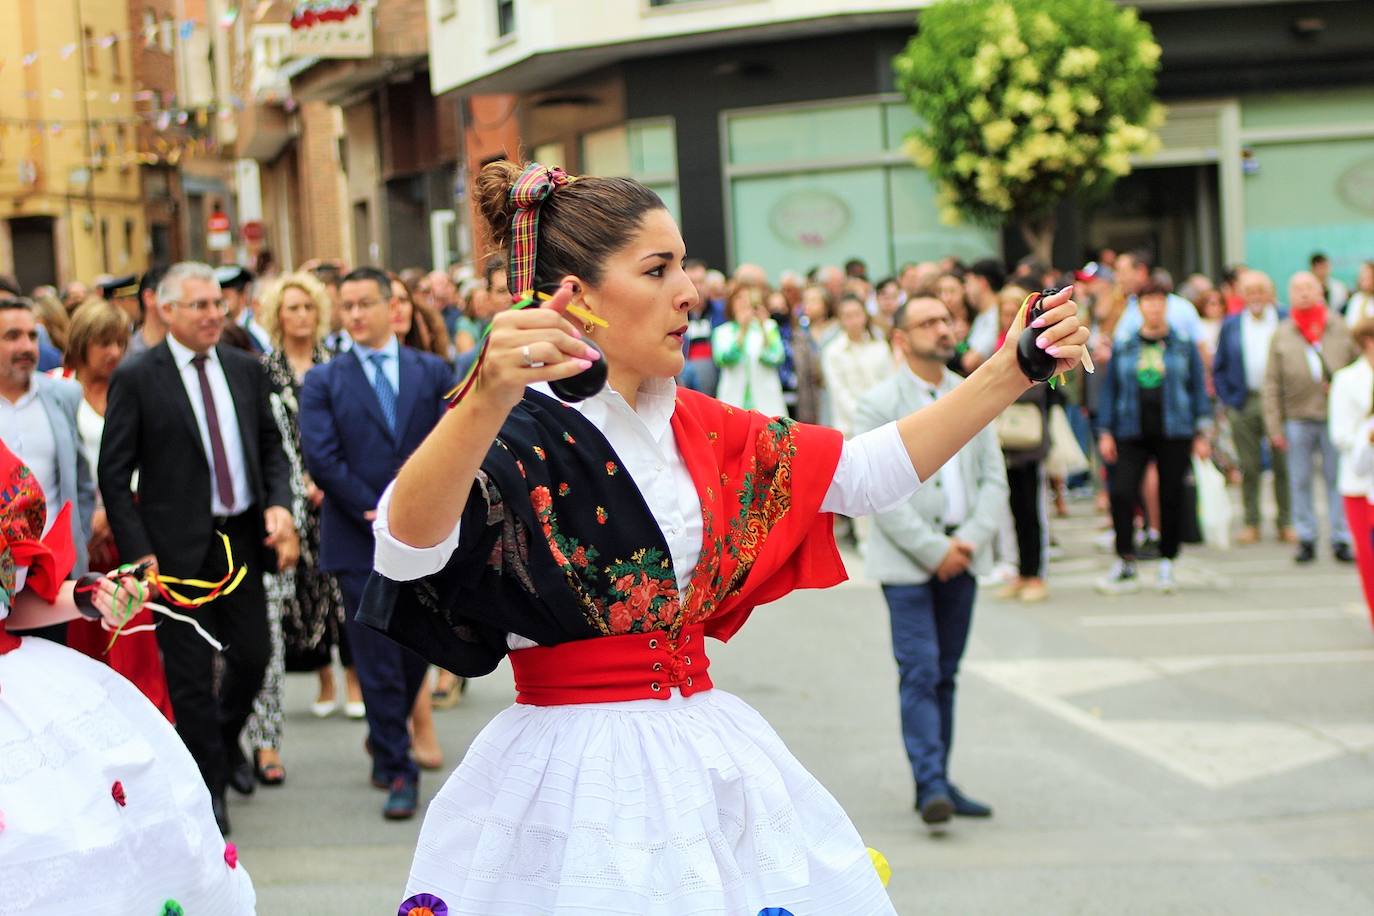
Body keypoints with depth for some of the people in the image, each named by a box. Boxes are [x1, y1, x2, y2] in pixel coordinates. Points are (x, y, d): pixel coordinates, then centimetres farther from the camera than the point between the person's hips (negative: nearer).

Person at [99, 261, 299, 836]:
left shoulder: (246, 370, 8)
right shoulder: (136, 379, -7)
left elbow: (271, 448, 14)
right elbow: (114, 475, -6)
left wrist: (279, 505, -5)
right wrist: (138, 553, -12)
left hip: (242, 539, 4)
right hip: (178, 546, -4)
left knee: (253, 655, 10)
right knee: (191, 671, 3)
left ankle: (227, 739, 40)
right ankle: (208, 784, 17)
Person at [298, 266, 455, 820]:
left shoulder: (433, 373, 8)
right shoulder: (323, 381, 3)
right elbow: (322, 458, -6)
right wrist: (378, 514, -12)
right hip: (359, 542, -2)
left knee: (416, 654, 11)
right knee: (379, 664, -2)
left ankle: (385, 741, 35)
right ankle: (397, 774, 6)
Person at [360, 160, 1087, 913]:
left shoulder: (695, 427, 10)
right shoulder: (522, 435, -13)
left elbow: (866, 472, 12)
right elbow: (408, 546, -33)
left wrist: (1011, 372, 3)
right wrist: (485, 402, -51)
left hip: (712, 760, 7)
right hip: (572, 779, -7)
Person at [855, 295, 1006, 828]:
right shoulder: (879, 404, -5)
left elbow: (994, 478, 9)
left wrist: (971, 539, -7)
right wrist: (932, 550, -14)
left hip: (962, 558, 5)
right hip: (907, 562, -5)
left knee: (946, 675, 10)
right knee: (919, 673, -10)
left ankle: (939, 781, 15)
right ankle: (930, 784, -11)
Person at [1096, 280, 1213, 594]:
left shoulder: (1184, 346, 5)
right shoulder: (1123, 348, 8)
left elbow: (1199, 389, 6)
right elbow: (1109, 390, 10)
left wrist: (1202, 434, 0)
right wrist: (1105, 432, 3)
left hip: (1174, 433, -1)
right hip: (1132, 434, 1)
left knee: (1171, 498, 2)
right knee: (1122, 493, -11)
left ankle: (1167, 565, 14)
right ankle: (1125, 565, -5)